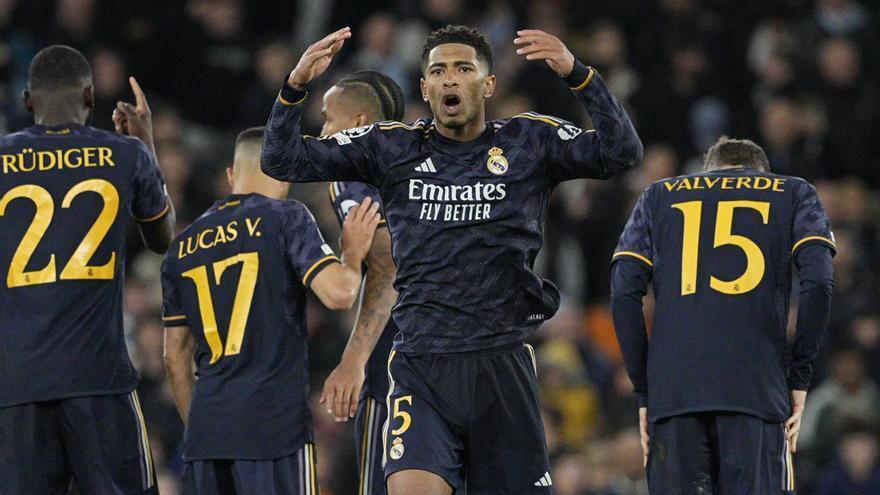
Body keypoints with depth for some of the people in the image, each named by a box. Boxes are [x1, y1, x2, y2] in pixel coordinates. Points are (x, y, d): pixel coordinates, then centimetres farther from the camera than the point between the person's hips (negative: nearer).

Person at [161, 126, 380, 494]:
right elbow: (338, 293, -14)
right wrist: (353, 254, 6)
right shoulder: (286, 218, -2)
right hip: (276, 425, -5)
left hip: (205, 431, 5)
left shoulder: (183, 246, 15)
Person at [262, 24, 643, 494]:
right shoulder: (392, 148, 8)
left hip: (502, 365, 0)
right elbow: (284, 160, 8)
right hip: (420, 367, 0)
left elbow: (620, 151, -7)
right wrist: (295, 86, -9)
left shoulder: (528, 142, 6)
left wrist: (577, 74, -19)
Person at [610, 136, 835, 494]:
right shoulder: (793, 194, 18)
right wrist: (799, 380, 5)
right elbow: (818, 283, 1)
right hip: (757, 390, -1)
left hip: (673, 387, 1)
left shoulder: (658, 197, 22)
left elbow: (624, 293, 10)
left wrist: (644, 393, 11)